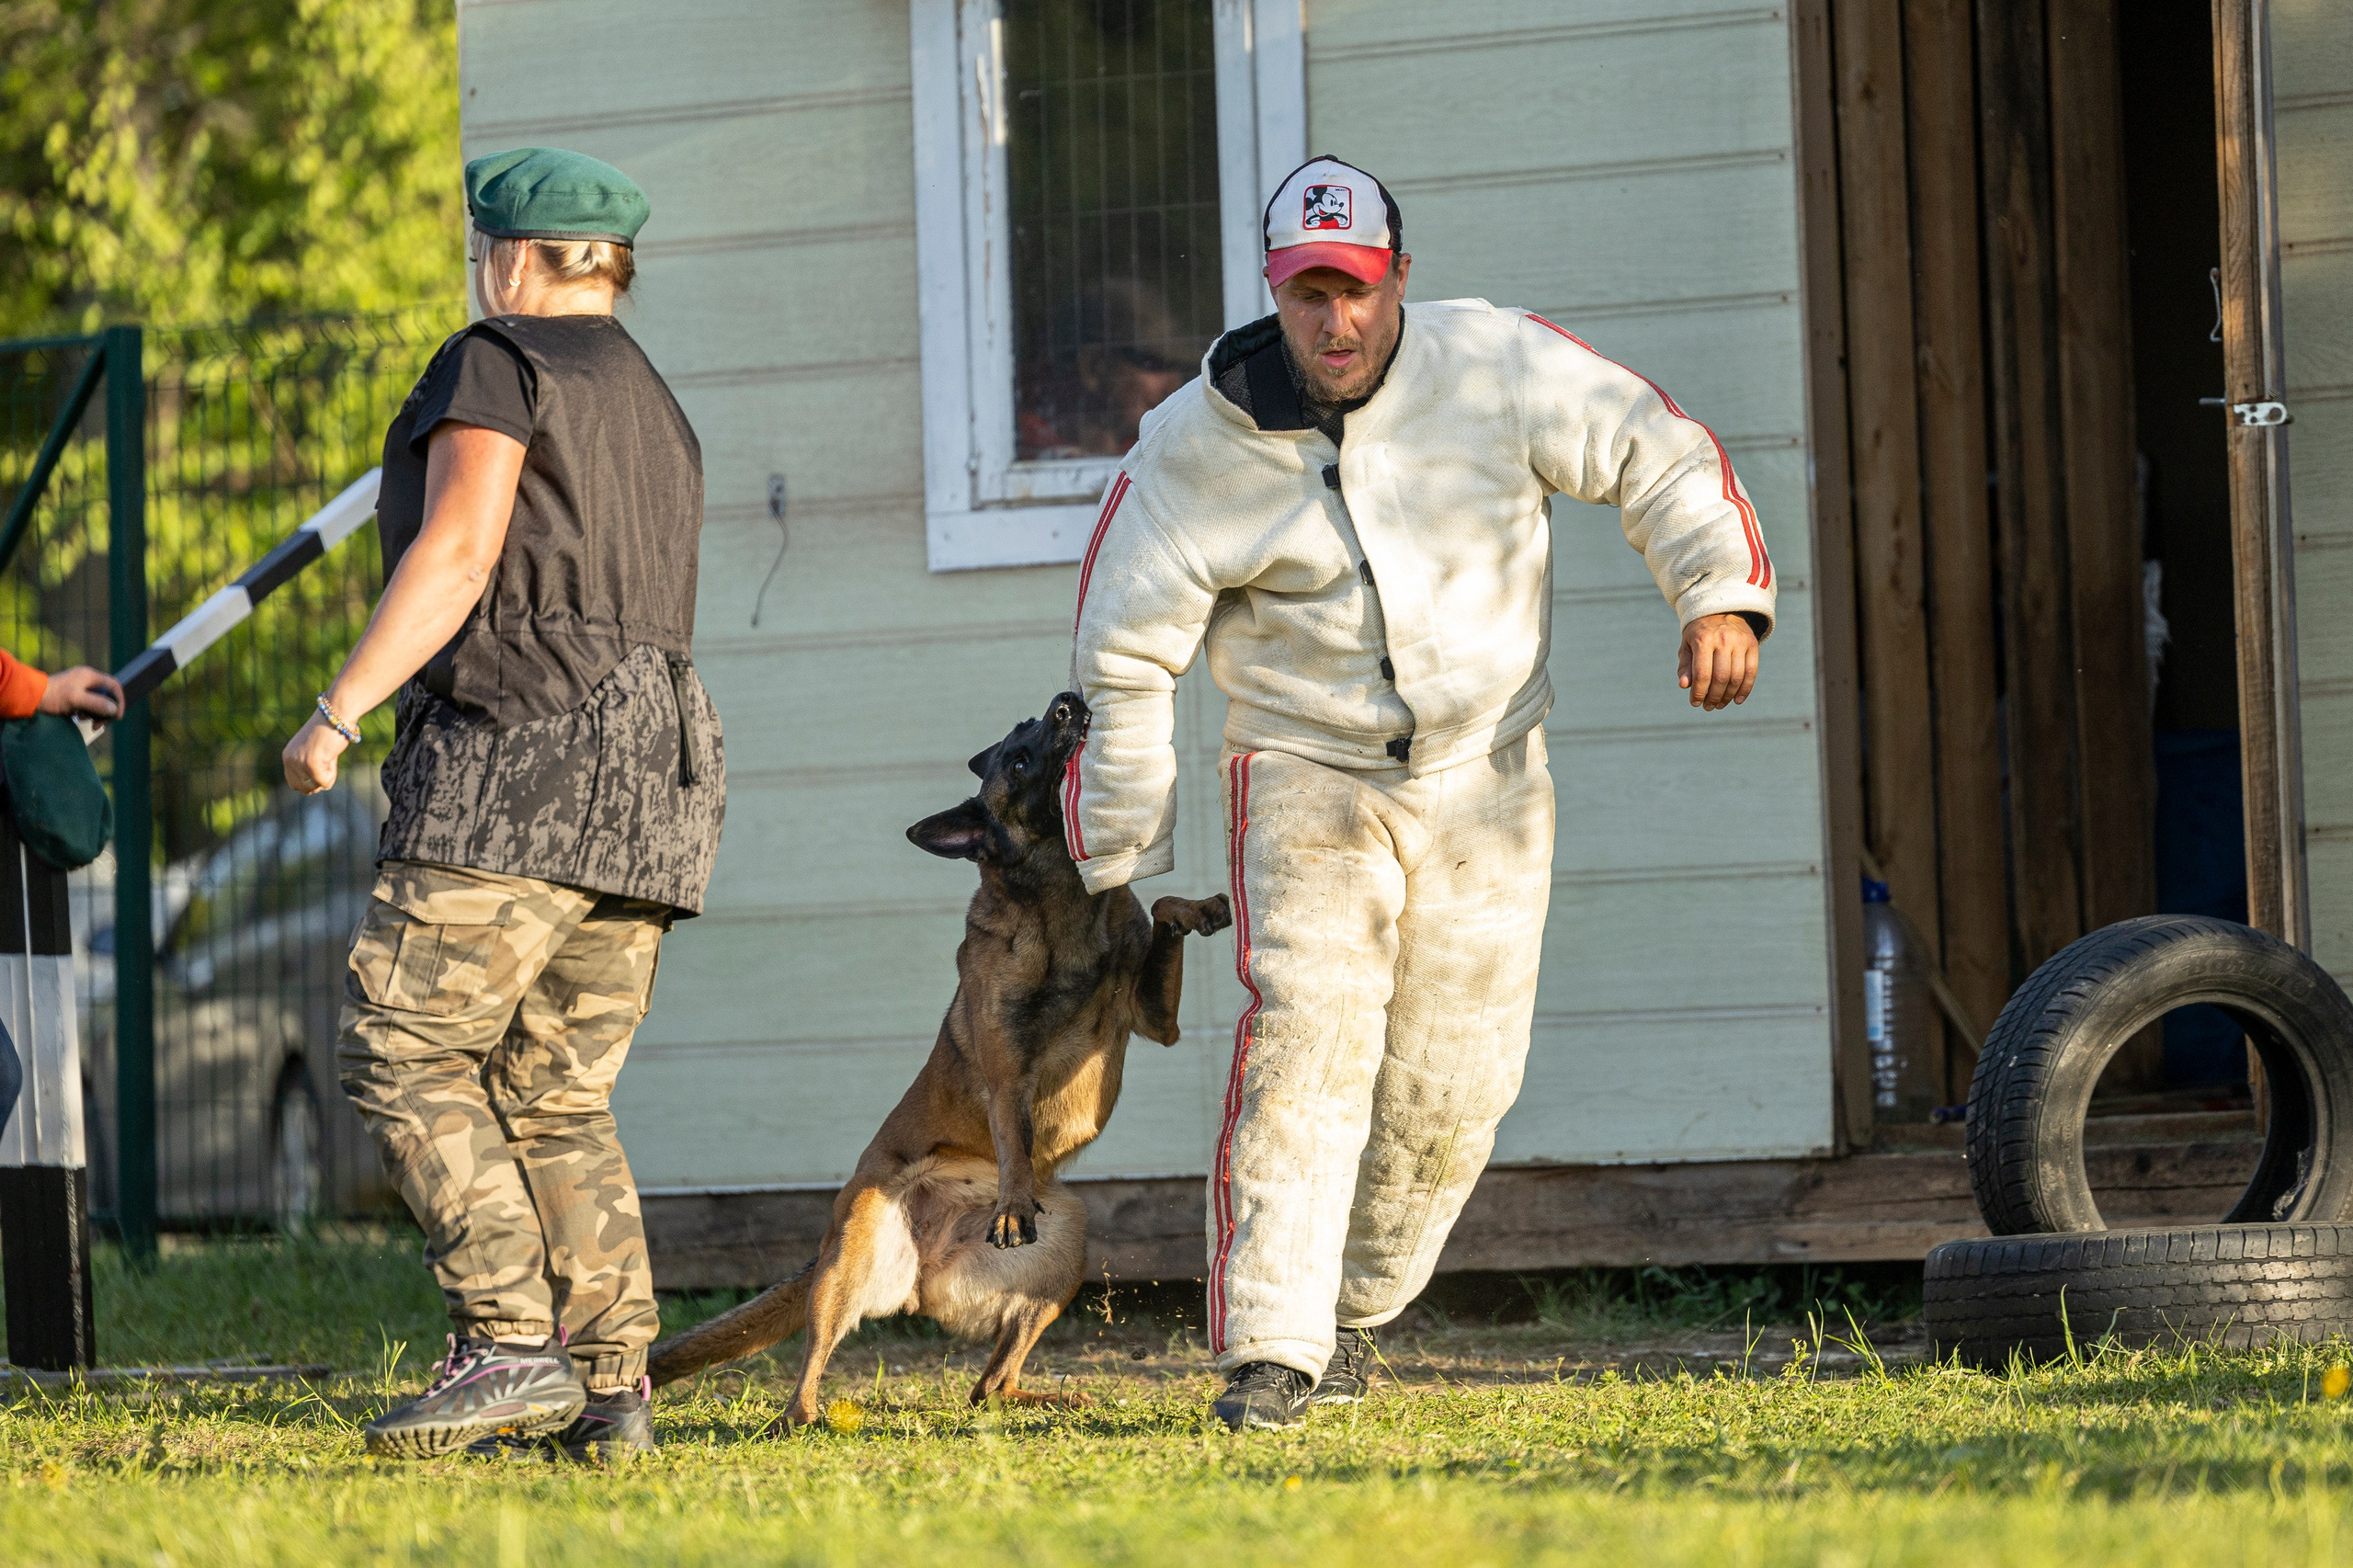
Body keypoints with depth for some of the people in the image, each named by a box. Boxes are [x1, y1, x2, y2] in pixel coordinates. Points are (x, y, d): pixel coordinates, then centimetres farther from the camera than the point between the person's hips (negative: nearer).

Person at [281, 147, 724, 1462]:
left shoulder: (499, 365, -1)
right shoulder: (658, 412, 25)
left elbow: (456, 553, -13)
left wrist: (339, 711, -13)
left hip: (522, 757, -9)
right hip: (653, 784, 9)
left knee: (406, 1057, -6)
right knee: (557, 1095, 8)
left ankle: (511, 1347, -16)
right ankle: (611, 1382, -2)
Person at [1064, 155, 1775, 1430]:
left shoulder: (1495, 369, -10)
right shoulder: (1198, 444, -11)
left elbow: (1654, 454, 1)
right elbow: (1125, 653, -2)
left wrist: (1718, 595, -14)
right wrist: (1123, 855, 1)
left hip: (1483, 787, 2)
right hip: (1306, 776, -2)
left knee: (1450, 1086, 2)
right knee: (1305, 1041, -20)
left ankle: (1346, 1309, 24)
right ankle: (1269, 1350, -21)